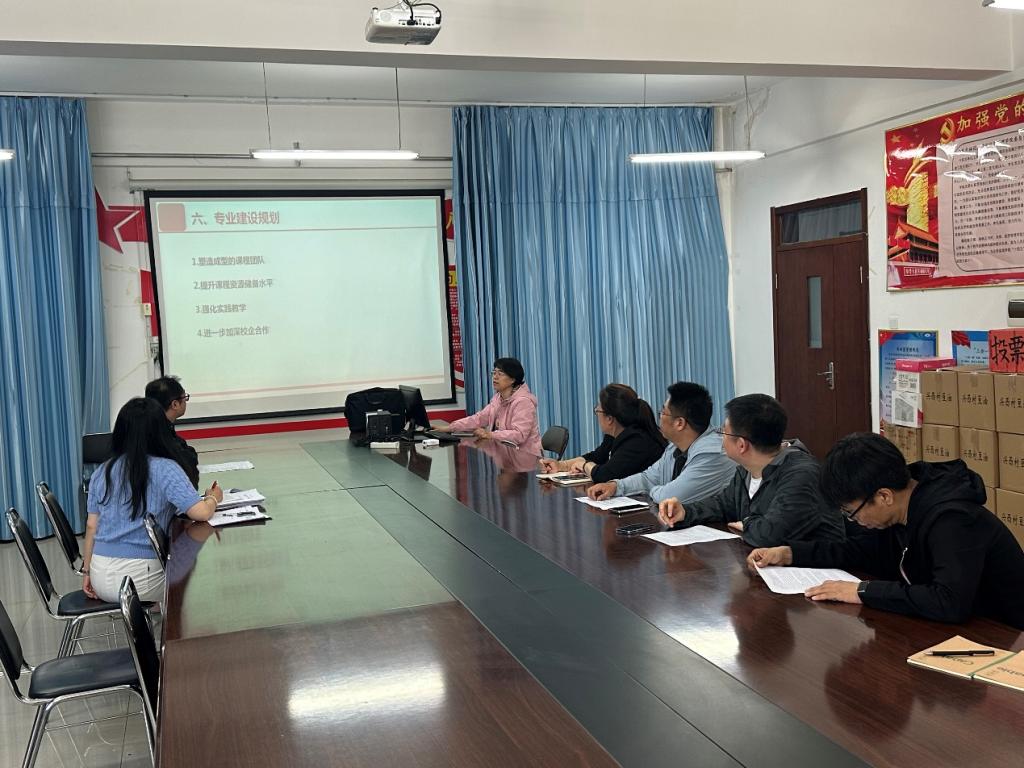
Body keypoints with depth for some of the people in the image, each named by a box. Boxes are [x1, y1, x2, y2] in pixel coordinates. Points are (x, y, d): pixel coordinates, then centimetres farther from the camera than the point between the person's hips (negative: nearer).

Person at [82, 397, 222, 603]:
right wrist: (213, 497, 2)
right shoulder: (165, 470, -11)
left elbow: (91, 526, 9)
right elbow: (201, 513, -20)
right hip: (139, 581, -6)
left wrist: (87, 572, 18)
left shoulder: (102, 472, 6)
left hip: (101, 579, 6)